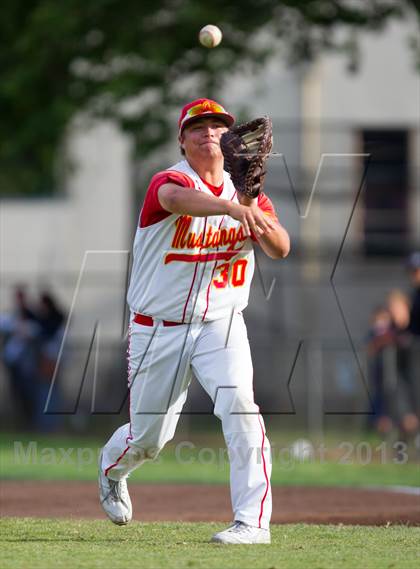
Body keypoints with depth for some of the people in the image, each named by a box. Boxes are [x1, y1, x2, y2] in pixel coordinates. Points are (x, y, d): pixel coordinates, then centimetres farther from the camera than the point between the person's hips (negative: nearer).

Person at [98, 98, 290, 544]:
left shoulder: (247, 192, 3)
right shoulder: (168, 181, -12)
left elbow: (280, 249, -10)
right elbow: (179, 199, -38)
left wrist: (258, 218, -31)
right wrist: (233, 209, -56)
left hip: (221, 325, 2)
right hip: (158, 331, -2)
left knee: (239, 403, -24)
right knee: (147, 439, 9)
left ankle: (254, 521, -22)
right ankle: (112, 469, 46)